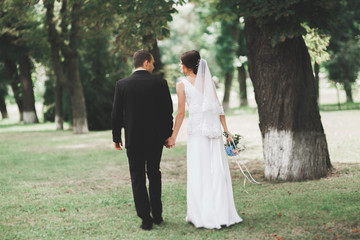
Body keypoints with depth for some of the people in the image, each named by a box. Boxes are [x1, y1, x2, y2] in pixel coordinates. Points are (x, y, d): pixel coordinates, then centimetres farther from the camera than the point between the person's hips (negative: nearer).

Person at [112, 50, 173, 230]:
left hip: (133, 139, -1)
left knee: (138, 178, 5)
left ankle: (146, 219, 4)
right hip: (156, 138, 1)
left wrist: (116, 137, 8)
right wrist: (168, 134, 10)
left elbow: (116, 114, -2)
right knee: (154, 174, 19)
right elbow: (168, 111, -1)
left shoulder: (122, 84, -5)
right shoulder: (160, 83, -5)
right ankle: (157, 215, 24)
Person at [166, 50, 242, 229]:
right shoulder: (208, 81, 10)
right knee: (217, 170, 7)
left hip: (196, 129, -4)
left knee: (199, 173, 2)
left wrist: (173, 137, 3)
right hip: (214, 128, 4)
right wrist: (226, 130, 11)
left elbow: (180, 113, -3)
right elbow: (219, 107, 8)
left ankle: (202, 216, 5)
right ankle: (222, 214, 10)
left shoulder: (182, 85, -1)